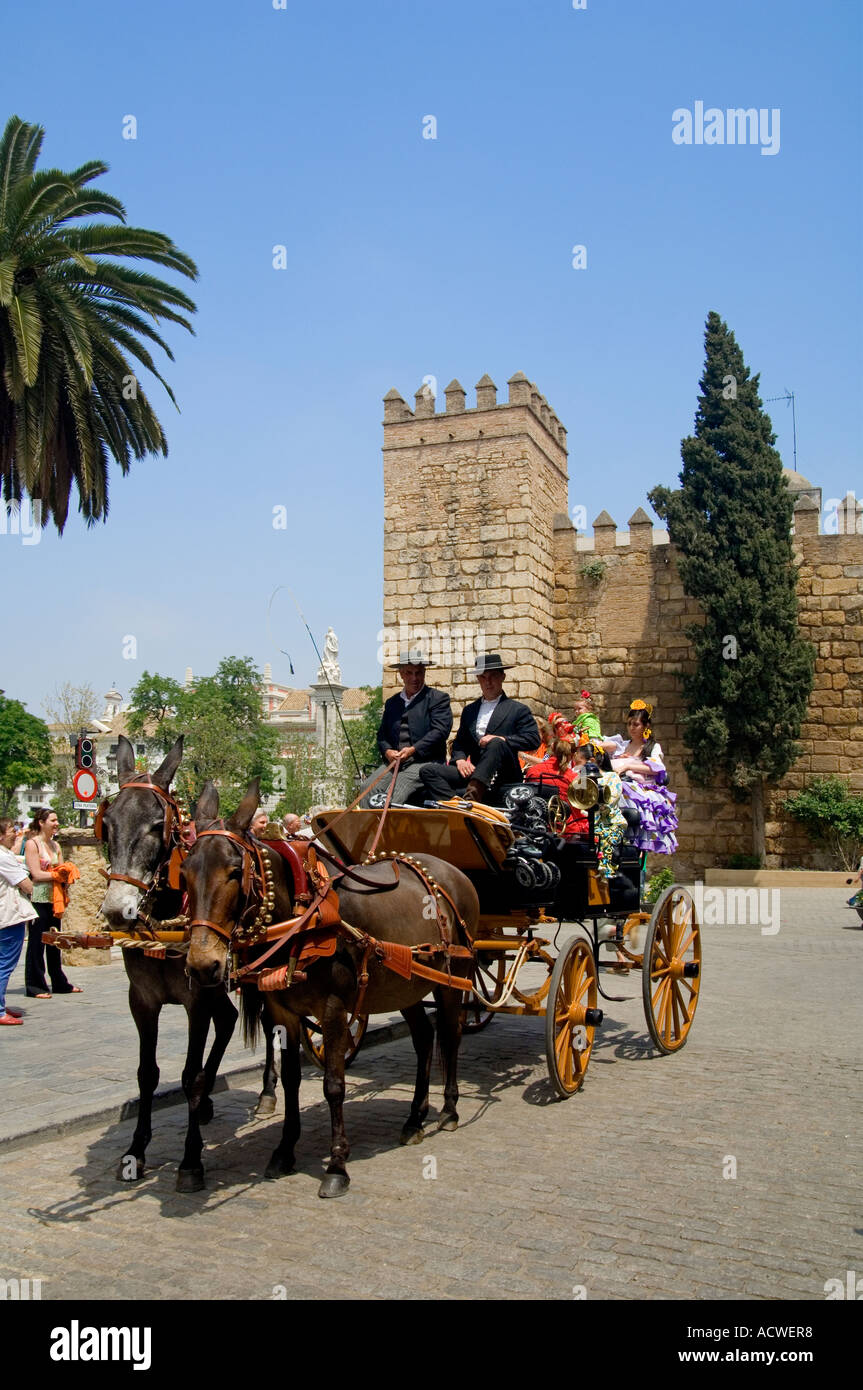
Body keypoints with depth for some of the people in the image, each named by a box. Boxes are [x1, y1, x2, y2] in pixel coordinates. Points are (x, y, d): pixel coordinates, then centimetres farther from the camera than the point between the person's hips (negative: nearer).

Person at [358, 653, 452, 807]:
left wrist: (413, 750, -15)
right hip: (393, 761, 5)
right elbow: (381, 734, 22)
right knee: (368, 788, -22)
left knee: (395, 792, -30)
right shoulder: (392, 702, 24)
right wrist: (387, 751, -1)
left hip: (425, 761, -5)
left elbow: (440, 731, -5)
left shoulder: (438, 698, 8)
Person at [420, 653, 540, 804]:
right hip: (474, 771, 4)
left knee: (496, 744, -35)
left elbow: (532, 740, -3)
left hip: (503, 775, -4)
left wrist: (500, 740, -16)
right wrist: (460, 759, -1)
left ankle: (473, 793, -50)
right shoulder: (469, 710, 24)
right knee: (428, 770, -15)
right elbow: (459, 743, 22)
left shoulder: (518, 710, 10)